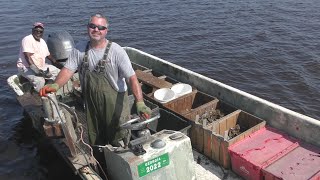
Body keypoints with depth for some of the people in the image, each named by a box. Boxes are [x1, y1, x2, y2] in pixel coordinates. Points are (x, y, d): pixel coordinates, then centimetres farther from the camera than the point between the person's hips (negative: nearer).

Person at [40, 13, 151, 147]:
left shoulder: (116, 51, -15)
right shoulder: (80, 49, -1)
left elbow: (131, 78, -20)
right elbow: (68, 70, -6)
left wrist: (140, 103, -32)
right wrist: (55, 85, -28)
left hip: (115, 105, -4)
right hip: (91, 104, 4)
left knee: (118, 143, 9)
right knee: (95, 142, 21)